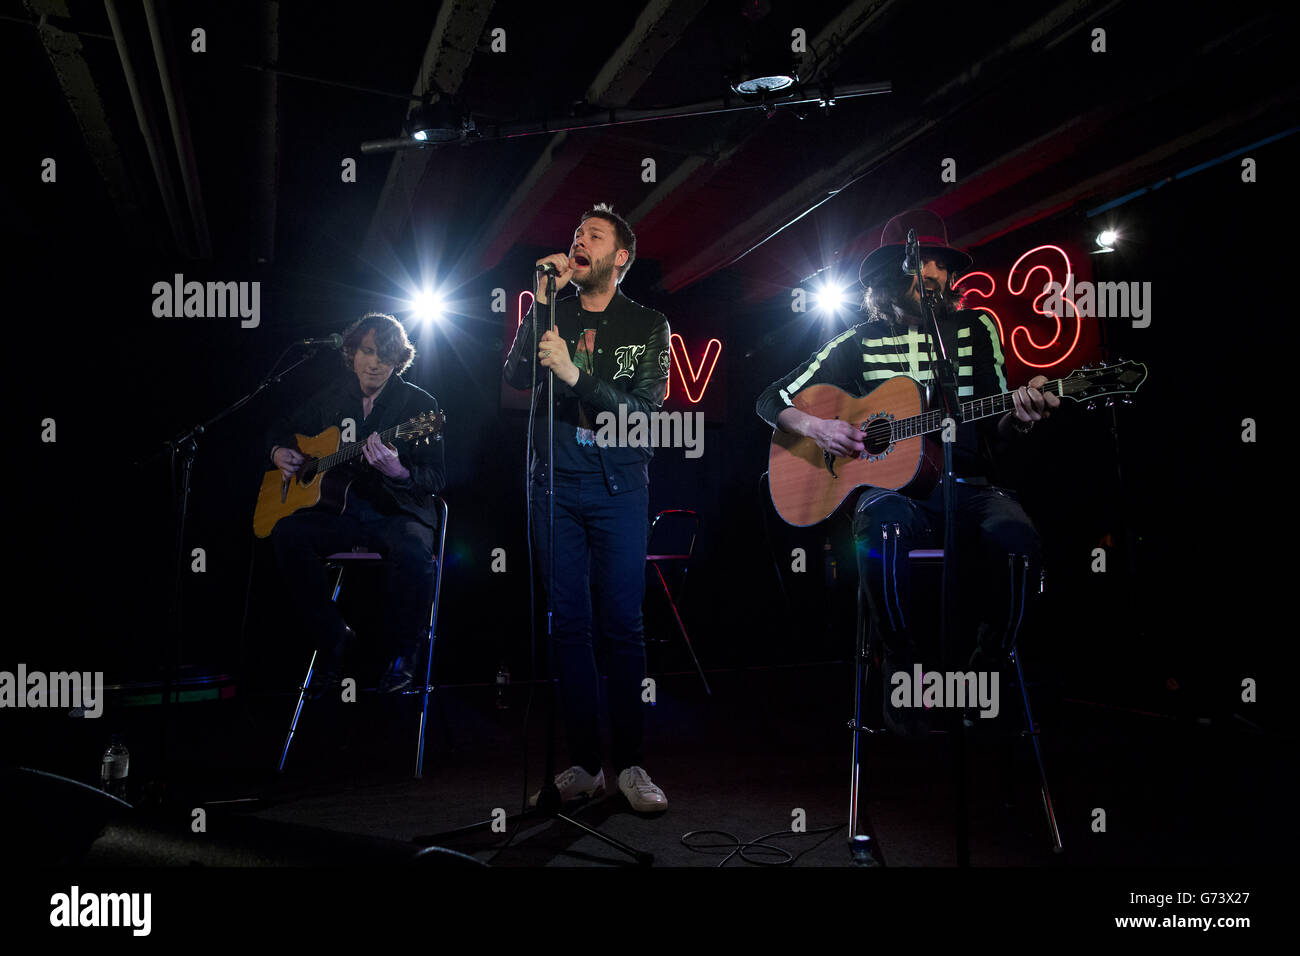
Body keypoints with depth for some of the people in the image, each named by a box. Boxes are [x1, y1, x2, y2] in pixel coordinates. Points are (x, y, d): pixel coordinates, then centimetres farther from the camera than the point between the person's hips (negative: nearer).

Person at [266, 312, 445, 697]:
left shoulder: (419, 404, -3)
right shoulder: (332, 397, 10)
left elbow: (437, 478, -10)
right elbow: (282, 426, 28)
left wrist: (397, 471, -31)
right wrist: (279, 451, 4)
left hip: (398, 511, -4)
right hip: (340, 510, 4)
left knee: (415, 553, -37)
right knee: (287, 532, -26)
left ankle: (404, 653, -9)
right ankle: (333, 637, -8)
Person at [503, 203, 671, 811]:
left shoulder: (647, 326, 6)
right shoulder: (551, 313, 12)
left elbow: (646, 409, -7)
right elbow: (516, 378, -3)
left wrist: (575, 375, -18)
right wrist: (542, 300, -9)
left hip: (618, 486, -2)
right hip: (554, 483, 2)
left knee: (622, 624, -3)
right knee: (568, 623, 3)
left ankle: (629, 762, 7)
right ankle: (584, 762, 11)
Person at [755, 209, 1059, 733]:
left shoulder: (977, 330, 14)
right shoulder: (859, 343, 9)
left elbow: (997, 437, 12)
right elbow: (771, 400, 12)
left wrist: (1018, 418, -13)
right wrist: (815, 426, -9)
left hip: (964, 485, 2)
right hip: (889, 486, -1)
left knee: (1014, 535, -33)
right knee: (884, 532, -39)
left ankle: (988, 669, -9)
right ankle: (902, 666, -14)